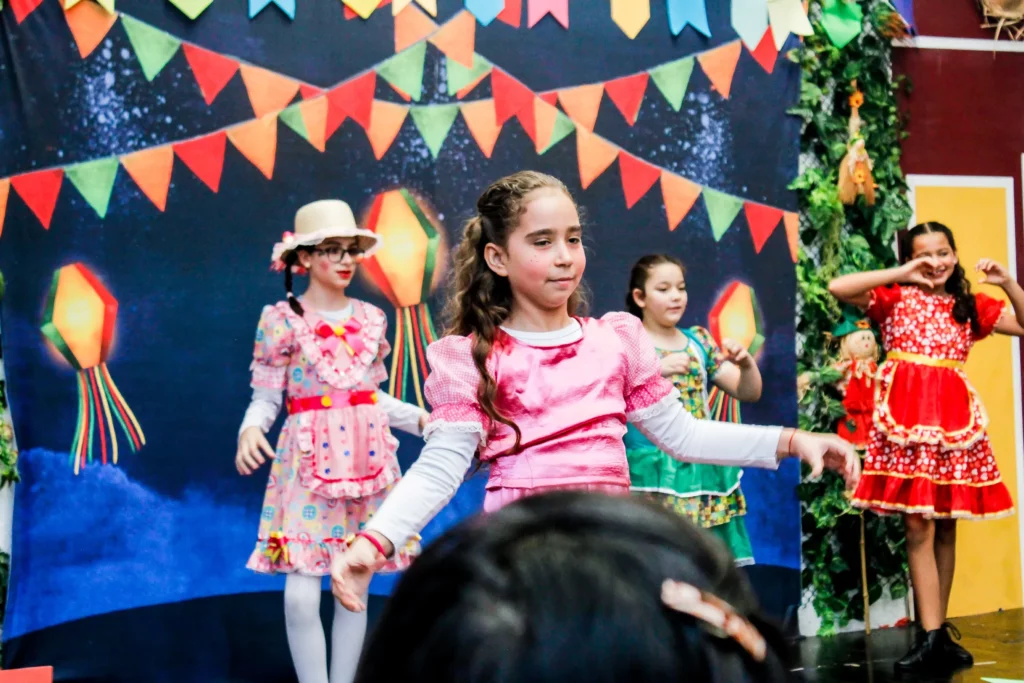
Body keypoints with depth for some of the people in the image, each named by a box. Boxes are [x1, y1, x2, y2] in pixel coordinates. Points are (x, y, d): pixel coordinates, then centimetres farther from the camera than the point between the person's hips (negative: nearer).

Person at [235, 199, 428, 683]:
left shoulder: (371, 318, 9)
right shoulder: (283, 319, -2)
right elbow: (265, 398, -2)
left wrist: (421, 418, 5)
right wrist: (250, 429, -22)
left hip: (367, 460, 4)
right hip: (309, 462, -4)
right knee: (302, 594, -11)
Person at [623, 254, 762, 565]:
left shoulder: (699, 340, 12)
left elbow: (750, 392, 13)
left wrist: (746, 363, -7)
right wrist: (657, 371, -29)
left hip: (705, 472, 5)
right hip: (654, 475, -5)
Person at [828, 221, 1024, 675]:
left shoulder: (970, 306, 15)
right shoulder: (895, 298, 6)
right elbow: (837, 288, -9)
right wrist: (900, 276, -8)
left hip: (954, 416, 3)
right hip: (906, 415, -3)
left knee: (946, 527, 6)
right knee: (919, 526, -8)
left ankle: (936, 630, 14)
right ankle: (934, 637, -9)